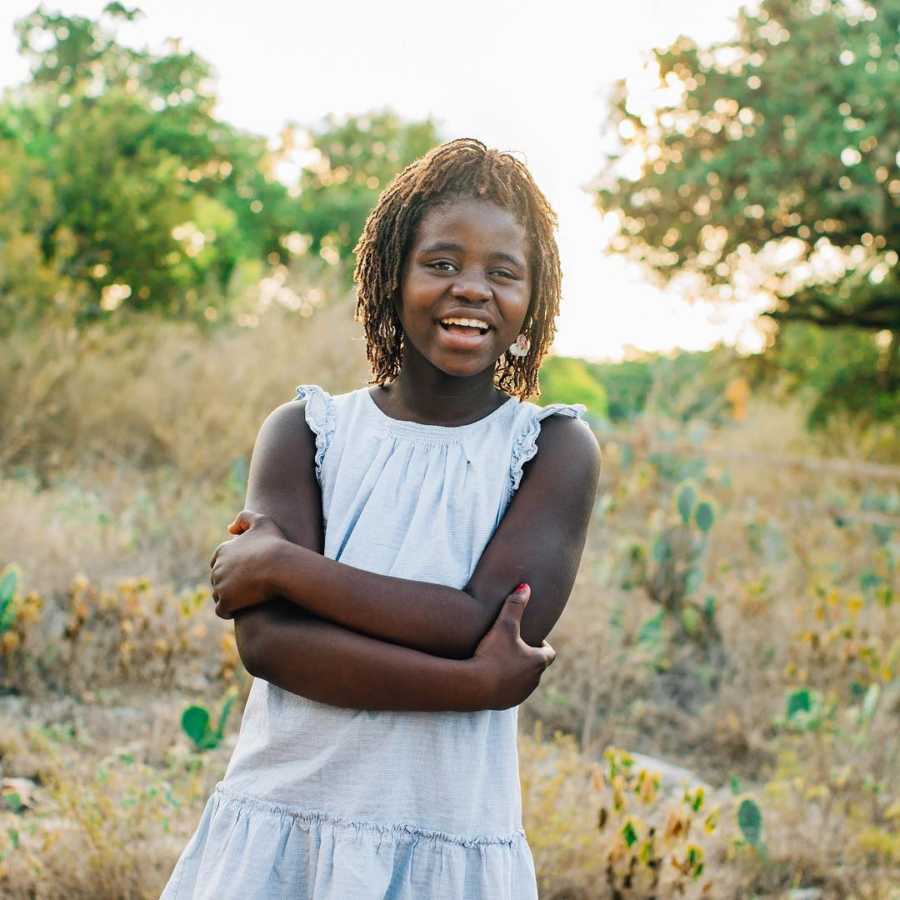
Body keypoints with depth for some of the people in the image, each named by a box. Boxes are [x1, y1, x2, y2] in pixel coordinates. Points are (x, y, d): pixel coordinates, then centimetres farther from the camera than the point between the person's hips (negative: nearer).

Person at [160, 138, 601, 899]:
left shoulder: (555, 449, -2)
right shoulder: (305, 432, 1)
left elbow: (492, 622, -16)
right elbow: (266, 639, -11)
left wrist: (284, 564, -13)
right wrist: (474, 684, -19)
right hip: (281, 824, 1)